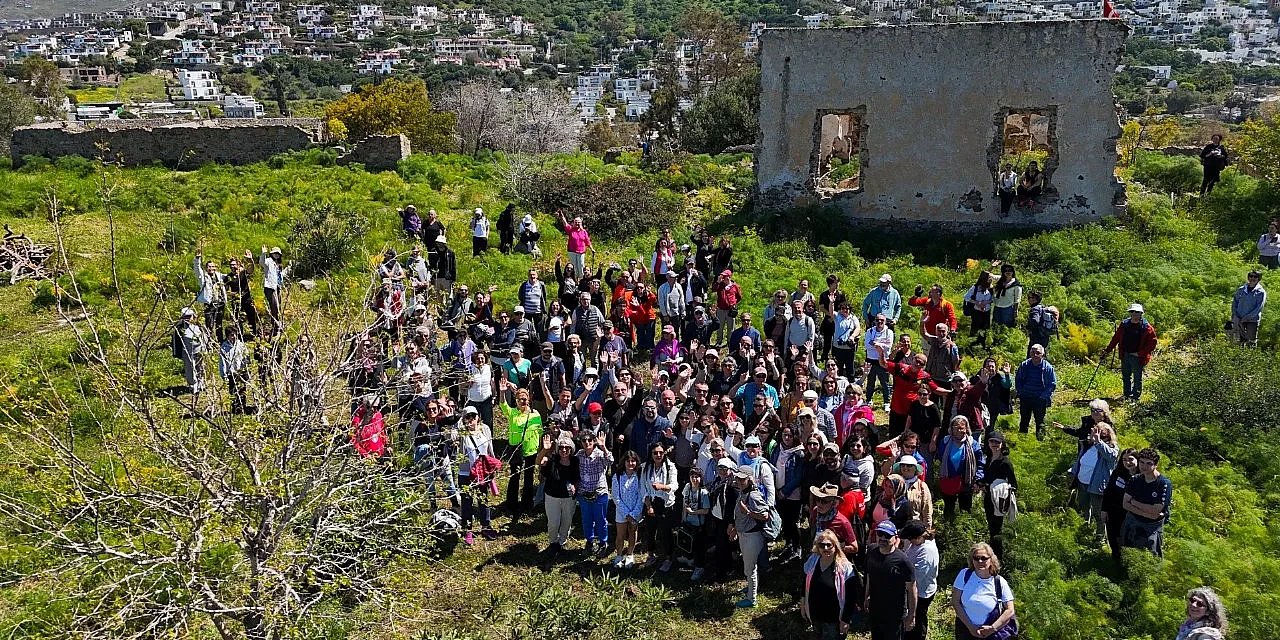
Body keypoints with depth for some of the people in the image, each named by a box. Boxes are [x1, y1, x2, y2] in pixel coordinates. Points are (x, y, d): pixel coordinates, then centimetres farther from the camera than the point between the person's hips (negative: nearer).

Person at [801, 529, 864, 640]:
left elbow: (851, 597, -15)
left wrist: (846, 620, -14)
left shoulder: (845, 568, -18)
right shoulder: (811, 562, -4)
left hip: (833, 619, -5)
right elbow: (805, 585, 9)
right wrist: (803, 606, 12)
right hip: (814, 617, 5)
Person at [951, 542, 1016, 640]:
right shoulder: (964, 575, -11)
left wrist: (993, 628, -15)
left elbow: (1010, 611, -8)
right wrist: (970, 626, -14)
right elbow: (955, 602, -10)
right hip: (965, 629, 1)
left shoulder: (1000, 582, -11)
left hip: (988, 632, -1)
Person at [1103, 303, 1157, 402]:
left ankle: (1135, 397, 15)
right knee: (1126, 377, 15)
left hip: (1138, 357, -5)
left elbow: (1152, 343, -9)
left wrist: (1140, 354, -15)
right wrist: (1108, 350, 8)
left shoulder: (1147, 327, -8)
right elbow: (1116, 338, 12)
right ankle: (1127, 396, 28)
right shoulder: (1124, 324, 5)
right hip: (1125, 356, 5)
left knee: (1137, 378, 6)